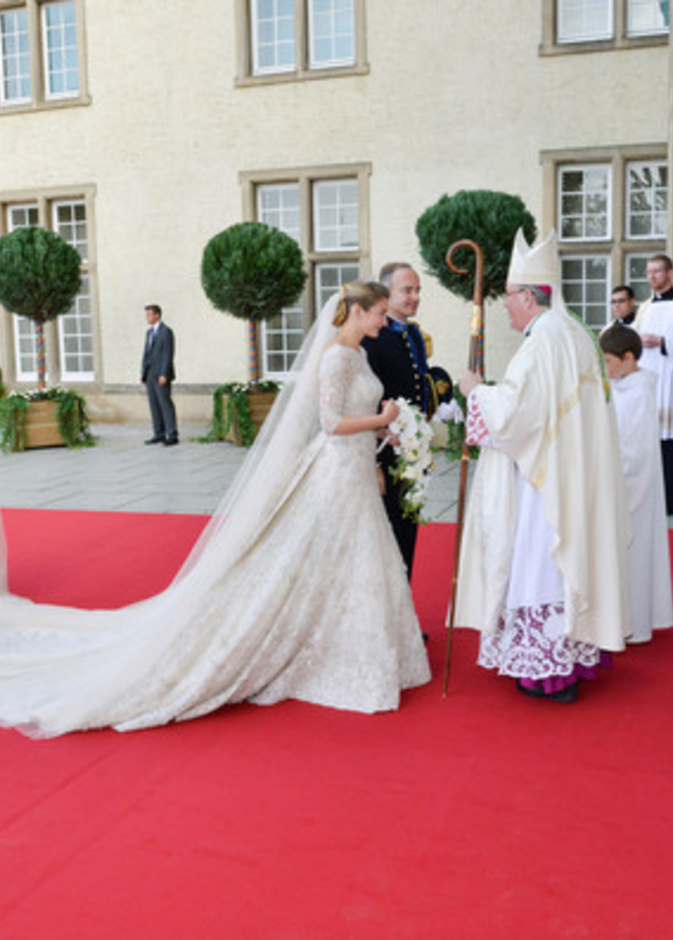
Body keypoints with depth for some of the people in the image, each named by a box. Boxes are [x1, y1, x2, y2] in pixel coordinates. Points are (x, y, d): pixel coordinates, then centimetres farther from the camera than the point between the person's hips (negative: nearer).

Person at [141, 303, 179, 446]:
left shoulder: (166, 331, -7)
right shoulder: (150, 332, 18)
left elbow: (168, 354, -13)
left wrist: (164, 374, -19)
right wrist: (143, 373, 13)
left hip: (160, 375, -8)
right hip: (149, 375, 8)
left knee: (165, 404, -8)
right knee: (154, 405, 7)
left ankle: (172, 436, -6)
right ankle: (159, 434, 10)